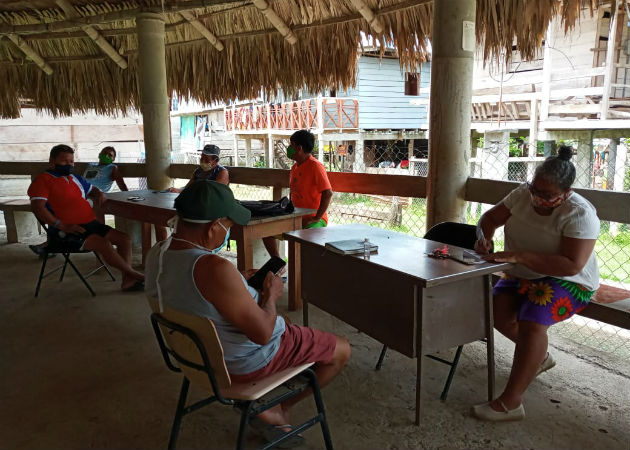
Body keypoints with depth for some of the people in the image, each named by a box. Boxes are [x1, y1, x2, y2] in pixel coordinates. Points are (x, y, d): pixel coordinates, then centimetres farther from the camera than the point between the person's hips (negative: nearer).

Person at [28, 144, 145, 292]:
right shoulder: (43, 180, -2)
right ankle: (132, 273, -13)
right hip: (67, 230, -8)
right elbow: (38, 207, -15)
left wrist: (99, 193, 15)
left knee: (124, 239, -6)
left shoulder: (76, 178, 23)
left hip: (90, 224, 9)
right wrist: (63, 226, -22)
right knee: (104, 244, -28)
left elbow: (92, 189, 42)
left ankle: (127, 280, -10)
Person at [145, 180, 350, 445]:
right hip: (243, 362, -8)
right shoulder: (215, 269, -35)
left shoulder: (157, 253, -8)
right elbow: (263, 333, -28)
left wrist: (238, 283, 7)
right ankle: (284, 406, 26)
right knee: (342, 350, 8)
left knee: (285, 323, 34)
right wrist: (271, 295, -10)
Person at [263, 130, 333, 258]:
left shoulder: (315, 166, -15)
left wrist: (317, 218, -22)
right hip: (295, 217, 9)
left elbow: (328, 193, -22)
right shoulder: (294, 167, 13)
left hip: (313, 220, -9)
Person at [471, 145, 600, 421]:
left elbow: (571, 265, -31)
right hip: (522, 276, 7)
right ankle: (539, 357, 15)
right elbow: (491, 217, 7)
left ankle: (510, 403, -24)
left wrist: (519, 256, -38)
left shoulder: (579, 214, -22)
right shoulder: (523, 194, -4)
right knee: (495, 310, -14)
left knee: (532, 322, -31)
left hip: (566, 282, -7)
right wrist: (485, 237, -16)